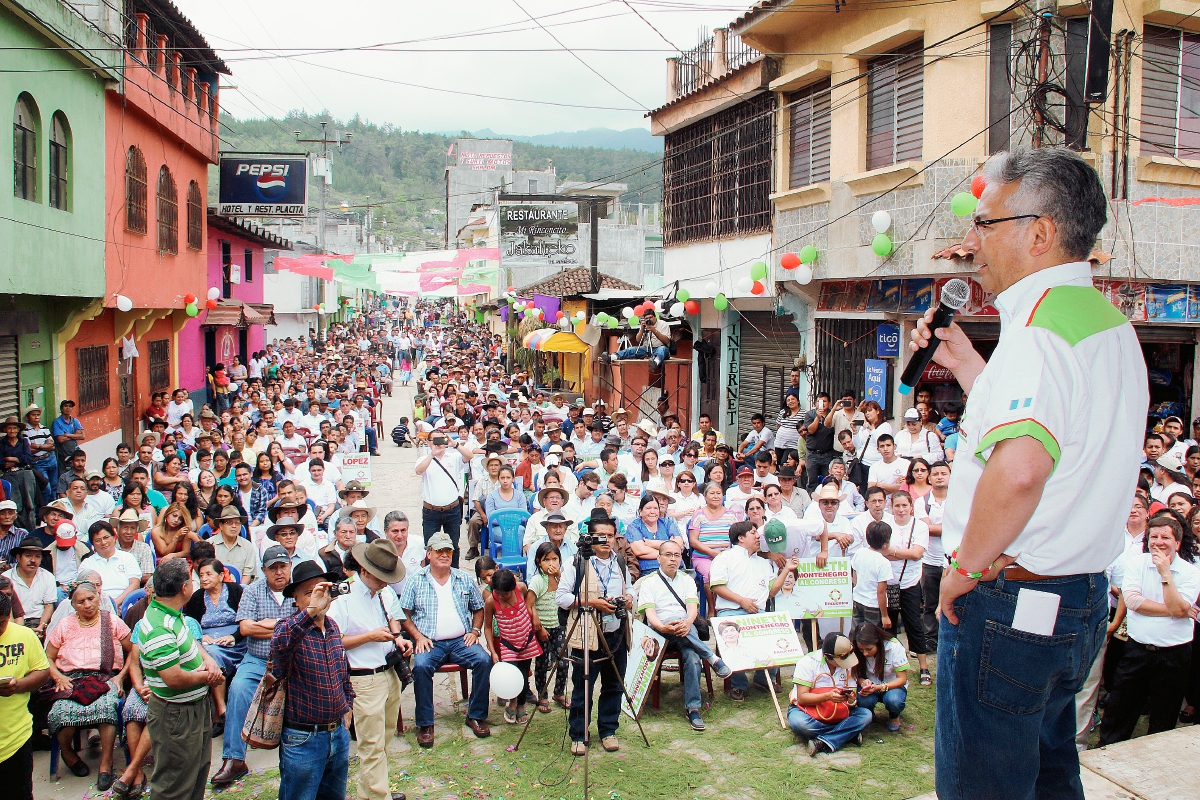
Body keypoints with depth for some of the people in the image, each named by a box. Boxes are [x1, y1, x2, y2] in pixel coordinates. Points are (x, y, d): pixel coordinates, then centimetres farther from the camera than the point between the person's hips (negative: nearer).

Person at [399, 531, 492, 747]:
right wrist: (418, 636, -10)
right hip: (430, 642, -2)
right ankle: (425, 724, -17)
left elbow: (479, 608, 19)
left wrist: (475, 631, 3)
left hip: (461, 641, 2)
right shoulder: (415, 580, 5)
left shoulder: (464, 579, 12)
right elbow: (405, 615, 3)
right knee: (421, 666, -32)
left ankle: (476, 715, -7)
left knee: (484, 660, -24)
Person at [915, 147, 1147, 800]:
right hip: (1083, 598, 10)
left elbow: (1019, 469, -37)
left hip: (1009, 601, -10)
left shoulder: (1039, 329, -21)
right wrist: (965, 364, 17)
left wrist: (966, 565, -22)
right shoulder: (1109, 323, 11)